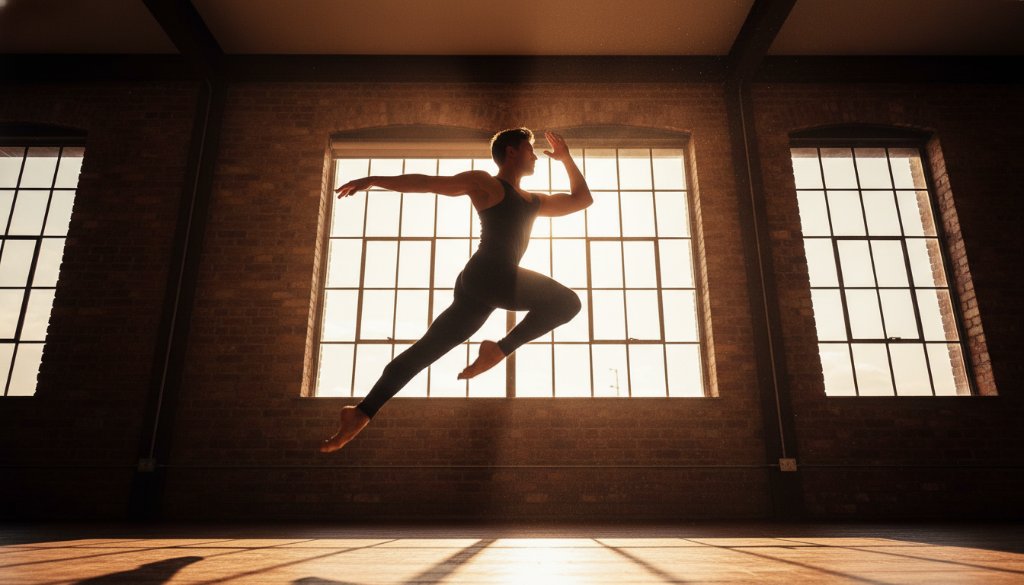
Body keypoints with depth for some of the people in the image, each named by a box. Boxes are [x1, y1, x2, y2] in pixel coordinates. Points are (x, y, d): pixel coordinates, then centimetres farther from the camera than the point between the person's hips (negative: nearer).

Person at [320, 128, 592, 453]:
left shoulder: (533, 202, 31)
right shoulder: (484, 183, 8)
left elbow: (582, 199, 37)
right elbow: (426, 183, 5)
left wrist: (566, 158, 35)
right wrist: (374, 180, 1)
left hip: (479, 288, 8)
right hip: (488, 275, -8)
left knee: (424, 350, 3)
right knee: (567, 302, -5)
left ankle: (361, 413, 5)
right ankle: (500, 349, -10)